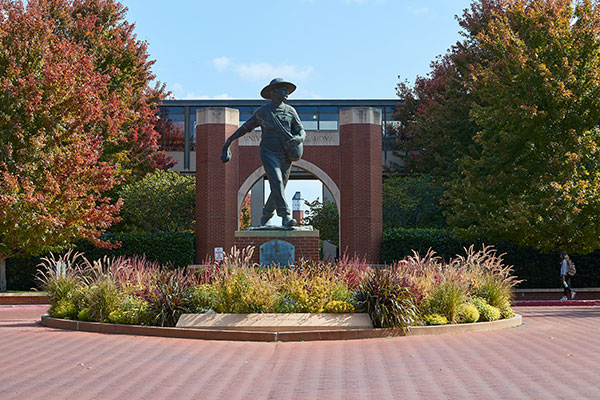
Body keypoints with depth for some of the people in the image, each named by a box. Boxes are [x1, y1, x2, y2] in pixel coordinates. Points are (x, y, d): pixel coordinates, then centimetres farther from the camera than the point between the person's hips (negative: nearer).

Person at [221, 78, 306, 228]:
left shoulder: (290, 111, 8)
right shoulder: (262, 112, 3)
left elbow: (302, 131, 6)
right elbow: (245, 127, 16)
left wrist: (299, 139, -19)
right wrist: (229, 140, 14)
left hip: (286, 157, 3)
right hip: (269, 154, -3)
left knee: (279, 188, 8)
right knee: (276, 182, -23)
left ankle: (266, 215, 31)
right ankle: (286, 217, -31)